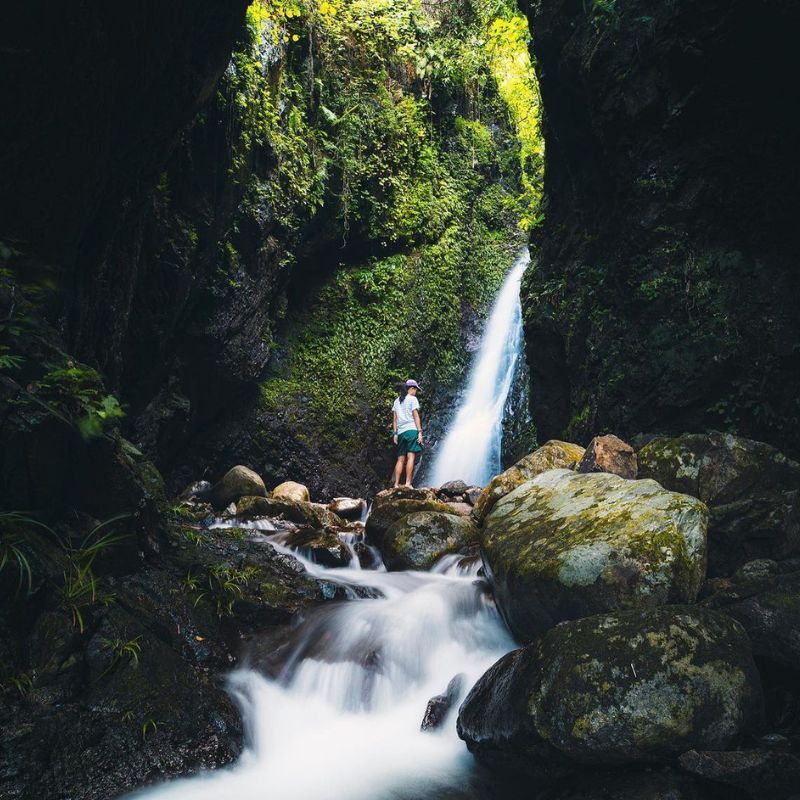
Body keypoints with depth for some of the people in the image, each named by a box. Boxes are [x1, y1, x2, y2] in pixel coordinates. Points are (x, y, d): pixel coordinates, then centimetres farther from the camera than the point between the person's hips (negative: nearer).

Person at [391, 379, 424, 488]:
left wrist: (395, 433, 11)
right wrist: (420, 432, -7)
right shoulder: (412, 399, 1)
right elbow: (416, 416, -5)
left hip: (401, 432, 6)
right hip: (411, 430, -6)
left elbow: (394, 418, 13)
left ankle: (396, 484, -1)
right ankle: (408, 483, -17)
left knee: (401, 459, 5)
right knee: (411, 457, -9)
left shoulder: (396, 401, 18)